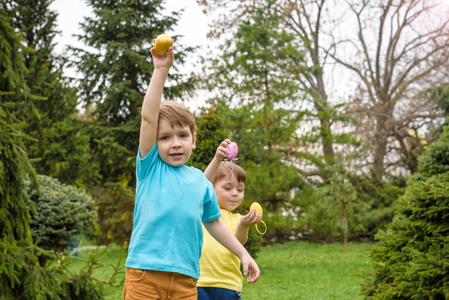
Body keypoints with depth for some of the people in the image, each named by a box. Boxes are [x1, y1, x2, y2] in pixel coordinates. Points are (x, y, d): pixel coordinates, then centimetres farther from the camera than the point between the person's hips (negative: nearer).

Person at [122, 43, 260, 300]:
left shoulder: (200, 180, 14)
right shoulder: (150, 168, 5)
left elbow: (214, 222, 24)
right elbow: (148, 118, -5)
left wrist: (243, 254, 25)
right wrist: (161, 70, -8)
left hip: (185, 279, 3)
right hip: (144, 274, -3)